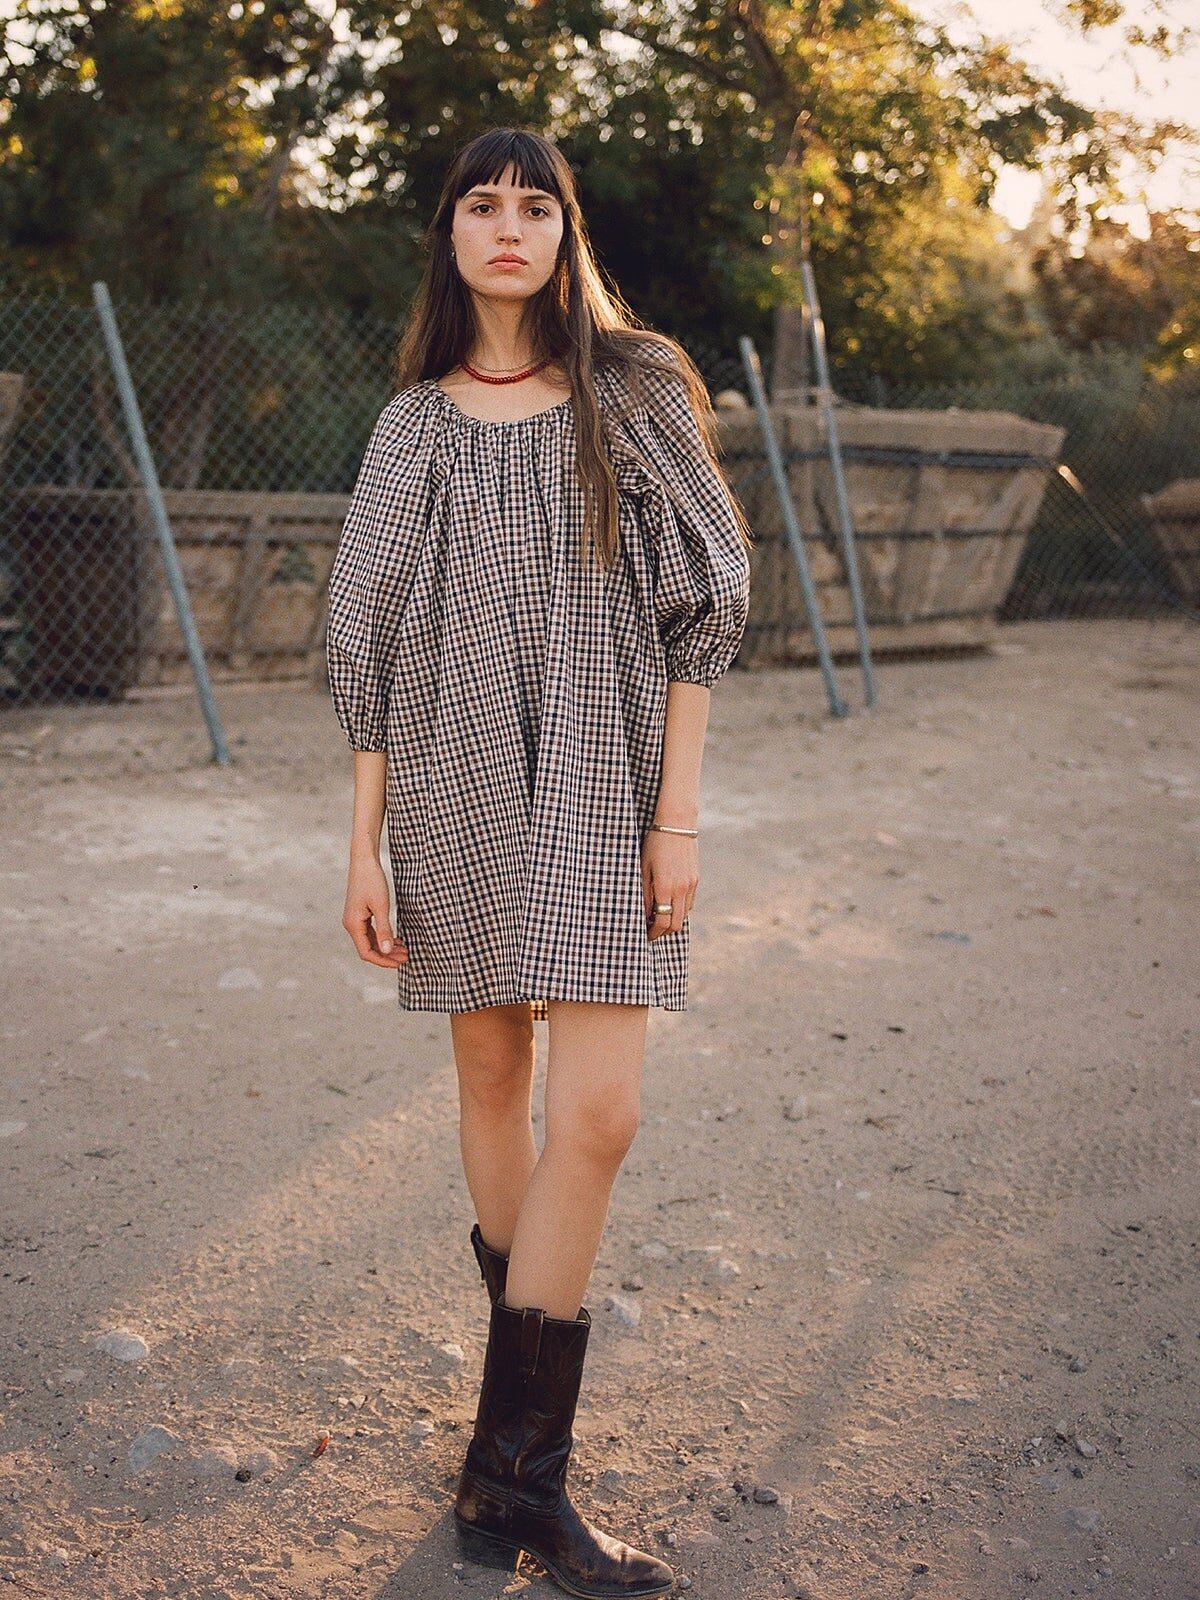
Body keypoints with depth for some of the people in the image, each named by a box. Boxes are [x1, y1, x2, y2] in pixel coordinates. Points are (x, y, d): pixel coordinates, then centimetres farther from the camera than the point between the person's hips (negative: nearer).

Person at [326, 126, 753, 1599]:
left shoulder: (640, 392, 5)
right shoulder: (415, 425, 9)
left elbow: (696, 607, 1)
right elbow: (371, 642, 7)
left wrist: (676, 812, -6)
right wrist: (364, 839, 1)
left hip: (603, 781, -1)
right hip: (459, 775, 2)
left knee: (597, 1114, -11)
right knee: (491, 1078, 9)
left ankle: (512, 1464, 2)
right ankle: (523, 1442, 27)